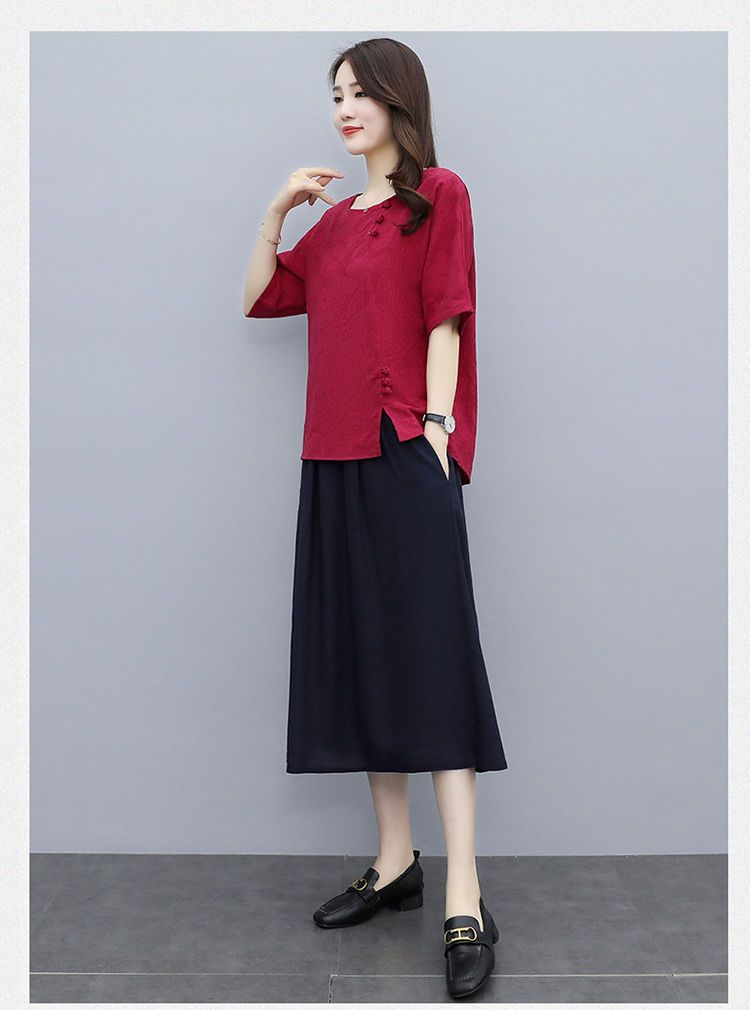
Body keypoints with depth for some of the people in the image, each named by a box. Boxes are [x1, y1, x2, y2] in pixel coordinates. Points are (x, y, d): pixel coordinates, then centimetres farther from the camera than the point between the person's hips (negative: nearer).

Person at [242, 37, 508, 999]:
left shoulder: (439, 194, 2)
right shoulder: (334, 219, 21)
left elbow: (445, 317, -6)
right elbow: (257, 297, 23)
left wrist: (436, 426, -14)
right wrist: (277, 209, 12)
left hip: (405, 453, -7)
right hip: (335, 458, 7)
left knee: (432, 661, -10)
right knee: (359, 658, 8)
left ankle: (464, 905, -8)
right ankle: (395, 863, 19)